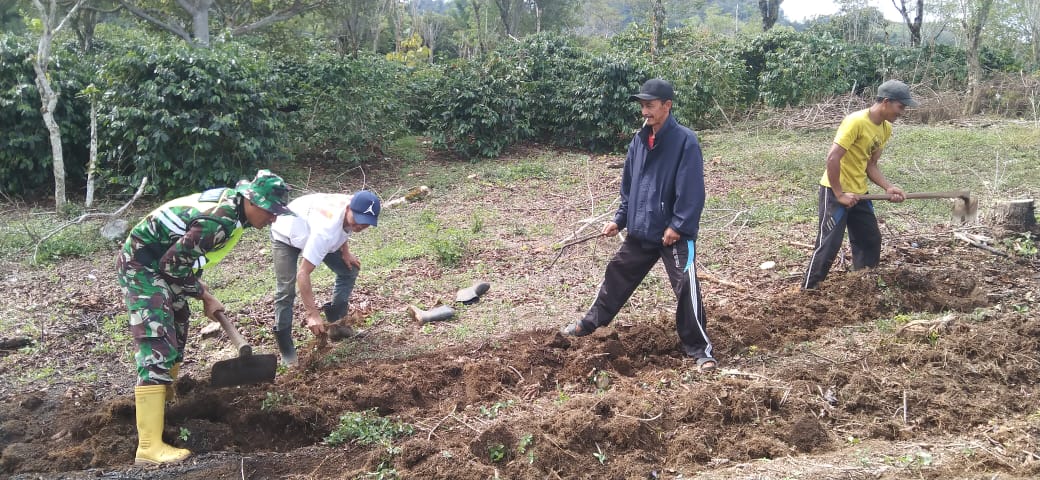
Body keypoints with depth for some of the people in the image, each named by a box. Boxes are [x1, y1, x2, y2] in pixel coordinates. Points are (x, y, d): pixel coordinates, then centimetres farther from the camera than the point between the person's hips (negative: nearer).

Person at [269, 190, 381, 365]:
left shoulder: (356, 208, -25)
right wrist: (312, 313, -47)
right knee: (286, 290, -17)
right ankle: (286, 352, -6)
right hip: (286, 234, -7)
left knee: (349, 270, 2)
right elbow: (303, 274, -46)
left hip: (310, 228, 8)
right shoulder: (326, 231, -47)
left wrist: (345, 252, -9)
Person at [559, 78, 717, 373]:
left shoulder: (685, 140, -14)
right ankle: (591, 322, 37)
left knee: (686, 288, -7)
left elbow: (692, 189, -18)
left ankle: (700, 348, 4)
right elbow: (629, 184, 15)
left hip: (675, 233, -7)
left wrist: (677, 225, -20)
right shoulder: (639, 141, 6)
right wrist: (619, 219, 12)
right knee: (618, 274, 19)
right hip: (640, 231, 7)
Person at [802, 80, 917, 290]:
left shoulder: (885, 129, 5)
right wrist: (839, 194, -21)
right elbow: (833, 158, -25)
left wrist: (889, 187, -7)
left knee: (871, 240, 13)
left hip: (858, 193, 9)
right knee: (829, 244, -9)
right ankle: (808, 291, 0)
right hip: (835, 191, -9)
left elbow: (871, 165, 8)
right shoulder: (856, 121, -22)